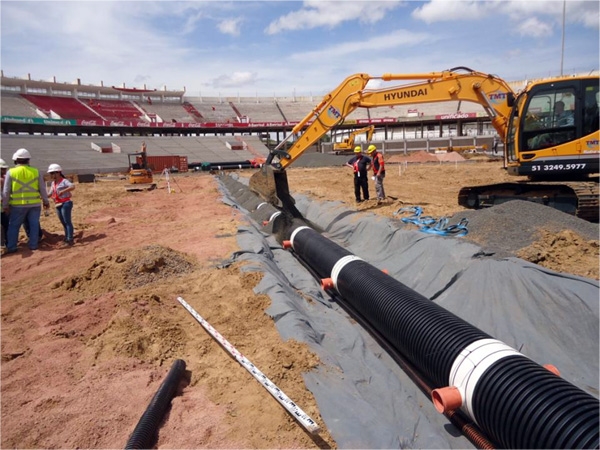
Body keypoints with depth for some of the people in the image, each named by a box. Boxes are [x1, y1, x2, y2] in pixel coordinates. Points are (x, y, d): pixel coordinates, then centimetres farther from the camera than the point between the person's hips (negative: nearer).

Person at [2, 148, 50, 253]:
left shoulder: (11, 172, -3)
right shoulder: (36, 172, 0)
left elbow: (6, 191, -1)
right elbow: (42, 189, 4)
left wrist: (5, 205, 7)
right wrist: (46, 201, 15)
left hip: (18, 205, -1)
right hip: (34, 204, 1)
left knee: (13, 226, 9)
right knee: (34, 225, 9)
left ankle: (11, 247, 9)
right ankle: (33, 245, 12)